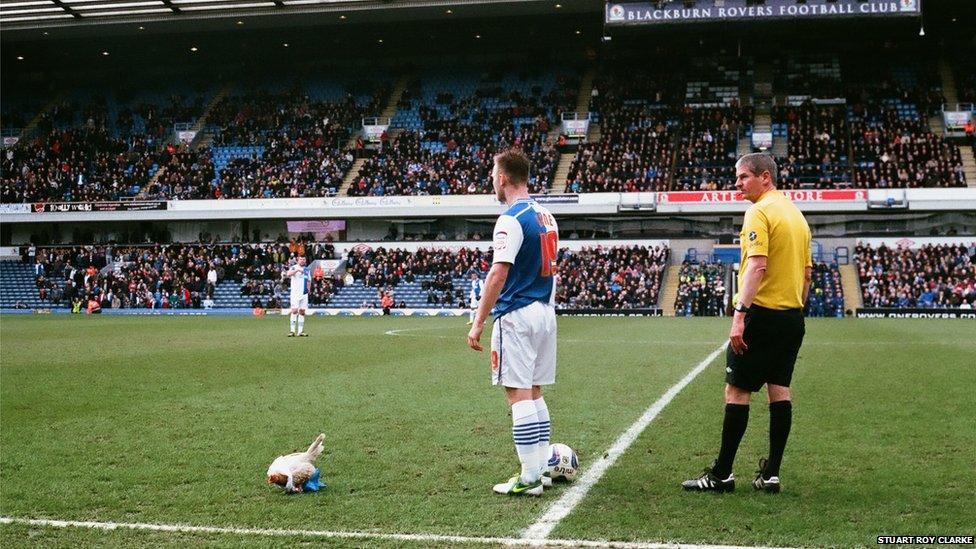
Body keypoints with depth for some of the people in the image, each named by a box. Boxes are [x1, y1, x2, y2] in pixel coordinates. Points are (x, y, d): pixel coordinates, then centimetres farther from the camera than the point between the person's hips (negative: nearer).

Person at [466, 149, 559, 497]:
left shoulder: (511, 219, -14)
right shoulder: (546, 216, 13)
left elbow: (499, 274, -19)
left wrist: (478, 323, -17)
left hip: (516, 316, -9)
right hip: (545, 312, 9)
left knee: (519, 394, -5)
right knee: (534, 392, 16)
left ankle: (529, 479, -3)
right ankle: (541, 469, 20)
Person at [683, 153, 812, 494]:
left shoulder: (759, 212, -11)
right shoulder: (796, 213, 16)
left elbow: (757, 265, -22)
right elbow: (806, 272, 19)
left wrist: (739, 315, -25)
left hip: (762, 313, -9)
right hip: (793, 316, 9)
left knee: (736, 390, -3)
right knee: (779, 390, 9)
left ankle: (721, 475, 1)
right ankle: (771, 474, 11)